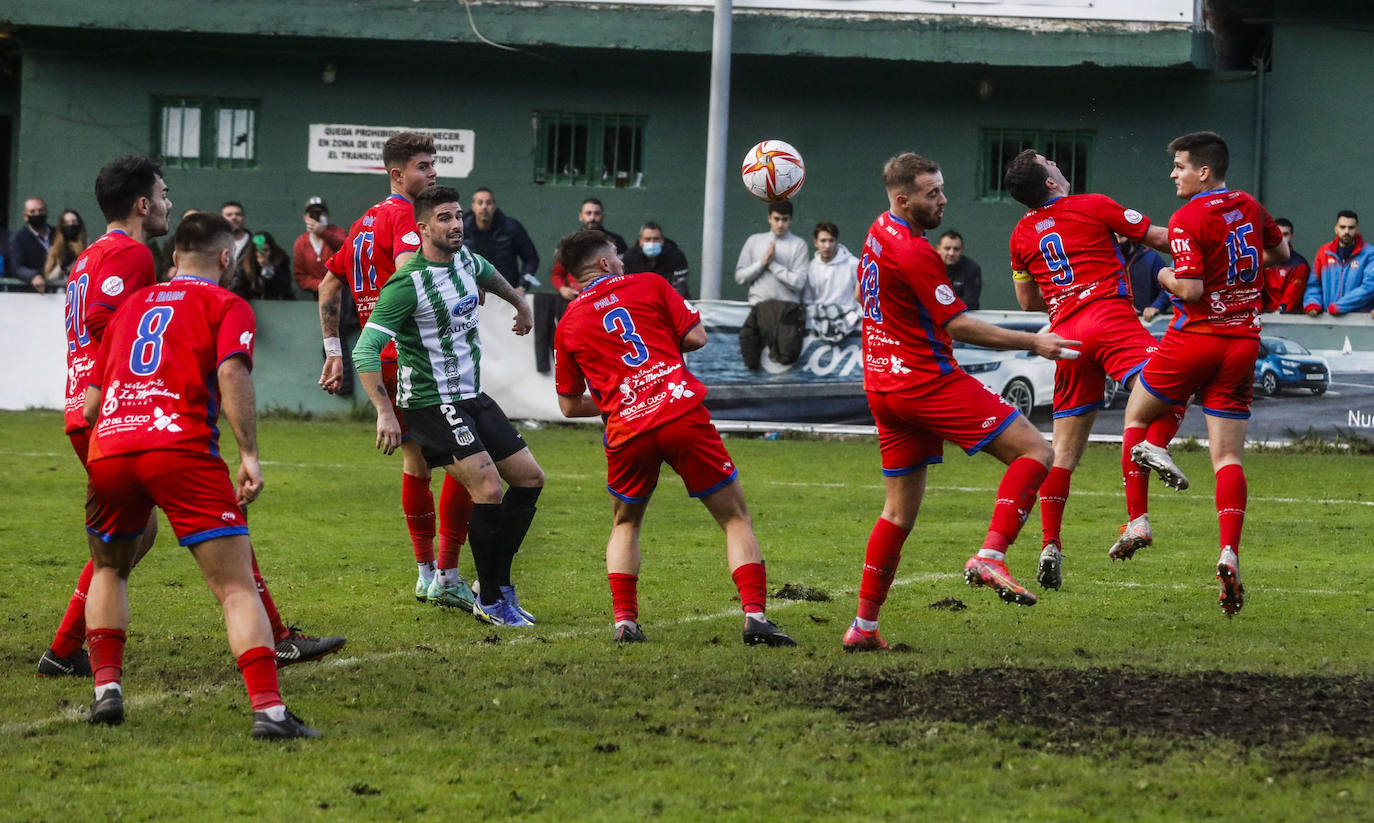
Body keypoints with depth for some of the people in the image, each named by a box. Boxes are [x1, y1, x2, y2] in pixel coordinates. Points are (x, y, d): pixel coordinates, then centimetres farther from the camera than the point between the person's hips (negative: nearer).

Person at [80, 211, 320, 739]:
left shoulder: (131, 306, 26)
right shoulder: (226, 305, 12)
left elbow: (89, 404, 27)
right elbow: (231, 373, -8)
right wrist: (249, 454, -10)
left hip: (107, 447, 5)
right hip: (180, 448, -4)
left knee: (109, 570, 29)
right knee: (237, 587, -4)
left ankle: (106, 689, 16)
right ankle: (268, 709, -17)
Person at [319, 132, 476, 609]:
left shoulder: (364, 223, 17)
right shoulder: (404, 216, -11)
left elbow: (328, 287, 24)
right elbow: (408, 272, -30)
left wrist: (334, 351, 24)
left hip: (380, 360, 9)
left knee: (416, 463, 19)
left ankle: (426, 573, 23)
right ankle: (447, 575, -8)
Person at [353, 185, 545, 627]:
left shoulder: (464, 259, 5)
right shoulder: (407, 283, -19)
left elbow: (487, 273, 33)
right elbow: (365, 349, -22)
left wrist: (520, 303, 45)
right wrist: (385, 413, -29)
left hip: (471, 399, 9)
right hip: (432, 404, -9)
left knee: (530, 478, 7)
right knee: (488, 487, -20)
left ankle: (497, 581, 18)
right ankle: (490, 600, -7)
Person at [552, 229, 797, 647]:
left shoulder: (567, 326, 15)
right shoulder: (649, 285, 10)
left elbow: (570, 406, 20)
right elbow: (696, 336, 7)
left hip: (627, 430, 2)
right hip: (683, 414, -2)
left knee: (625, 525, 25)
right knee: (735, 518, 7)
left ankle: (625, 621, 8)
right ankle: (755, 615, -8)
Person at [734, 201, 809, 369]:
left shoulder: (798, 245, 4)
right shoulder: (754, 241, 14)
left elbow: (798, 282, -6)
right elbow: (740, 277, 11)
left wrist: (773, 264, -6)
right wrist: (762, 263, -3)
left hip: (788, 306, -2)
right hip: (759, 304, 2)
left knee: (787, 357, -21)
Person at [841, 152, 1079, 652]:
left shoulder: (879, 233, 12)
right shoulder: (914, 253, -17)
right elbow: (959, 326, -17)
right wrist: (1033, 343, -13)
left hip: (883, 383, 9)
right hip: (927, 382, -9)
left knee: (900, 511, 15)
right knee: (1035, 451, -10)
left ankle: (863, 627, 13)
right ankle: (990, 557, -24)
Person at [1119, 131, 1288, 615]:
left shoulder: (1188, 218, -12)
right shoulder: (1249, 208, 9)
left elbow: (1191, 289, -19)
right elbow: (1280, 254, 26)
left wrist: (1166, 277, 0)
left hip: (1196, 336, -5)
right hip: (1244, 341, 5)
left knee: (1136, 417, 16)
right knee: (1228, 457, 2)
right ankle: (1229, 553, -14)